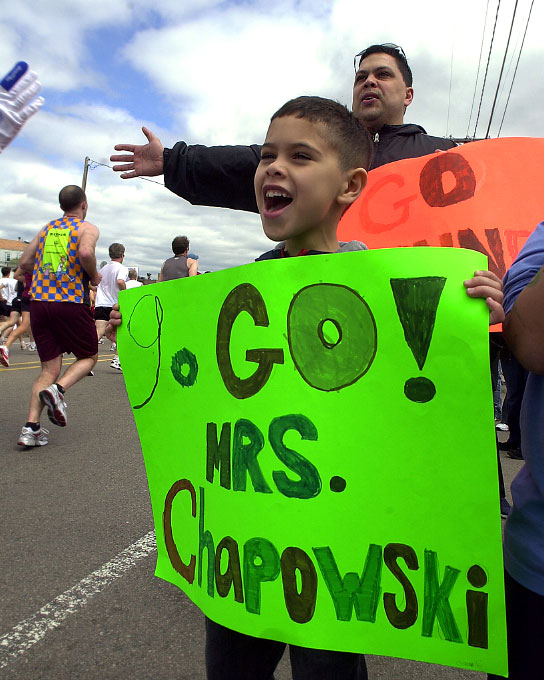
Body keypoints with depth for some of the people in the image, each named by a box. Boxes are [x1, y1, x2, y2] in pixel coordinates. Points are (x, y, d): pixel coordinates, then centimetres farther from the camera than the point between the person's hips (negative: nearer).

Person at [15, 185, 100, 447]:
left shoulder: (46, 229, 18)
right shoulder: (87, 228, 1)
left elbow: (24, 263, 17)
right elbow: (86, 253, -20)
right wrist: (94, 277, -3)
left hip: (39, 303, 5)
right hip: (71, 304, -5)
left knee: (49, 368, 10)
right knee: (88, 357, 15)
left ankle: (31, 427, -2)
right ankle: (57, 390, -13)